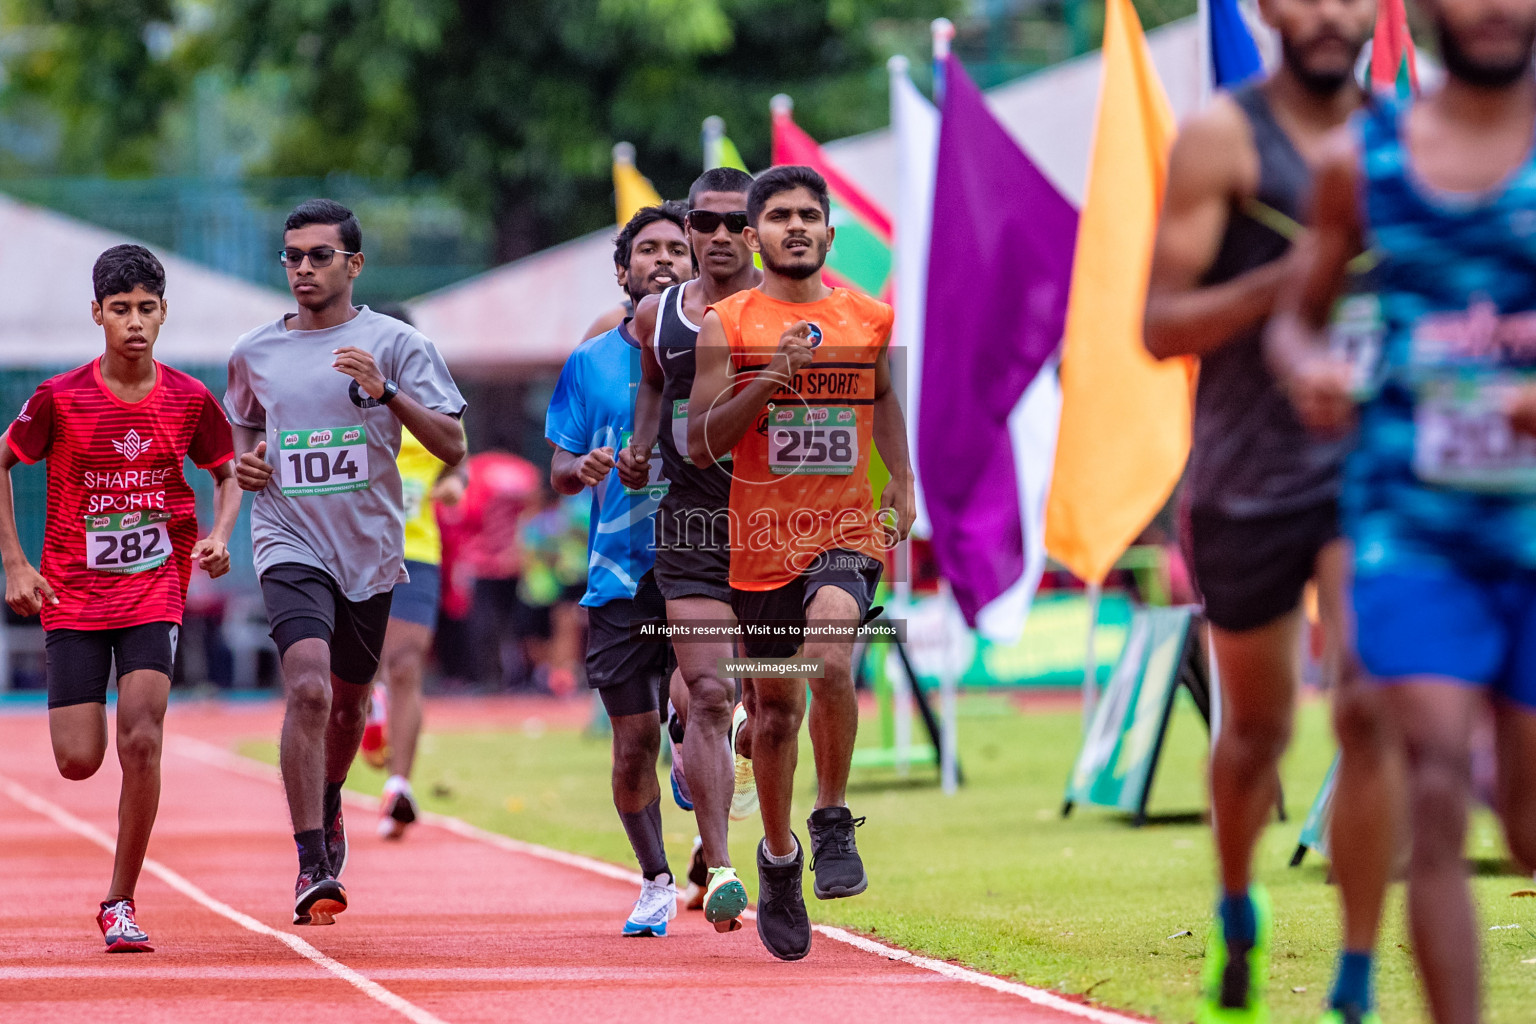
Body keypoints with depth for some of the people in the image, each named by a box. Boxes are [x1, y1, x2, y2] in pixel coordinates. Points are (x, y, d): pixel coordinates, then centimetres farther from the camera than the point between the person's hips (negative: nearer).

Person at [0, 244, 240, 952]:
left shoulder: (189, 401, -4)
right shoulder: (59, 400, -9)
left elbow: (228, 475, 12)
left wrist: (219, 535, -8)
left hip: (155, 589, 0)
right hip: (72, 595, 0)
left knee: (141, 740, -16)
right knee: (79, 761, -4)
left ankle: (120, 902, -4)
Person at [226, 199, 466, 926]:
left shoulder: (395, 344, -2)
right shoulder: (255, 353, 6)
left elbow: (452, 447, -7)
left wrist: (386, 392, -21)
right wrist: (243, 460, 3)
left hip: (370, 546, 1)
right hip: (290, 541, -1)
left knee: (349, 699, 17)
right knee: (308, 687, -22)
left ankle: (328, 804, 50)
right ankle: (312, 867, -22)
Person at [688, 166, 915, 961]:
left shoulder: (870, 319, 4)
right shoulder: (725, 326, -2)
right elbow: (699, 444, -7)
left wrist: (902, 481, 15)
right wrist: (767, 381, -19)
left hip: (847, 530, 0)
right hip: (762, 538, 1)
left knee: (830, 657, -29)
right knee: (774, 707, 10)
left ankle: (833, 822, -12)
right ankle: (778, 859, 32)